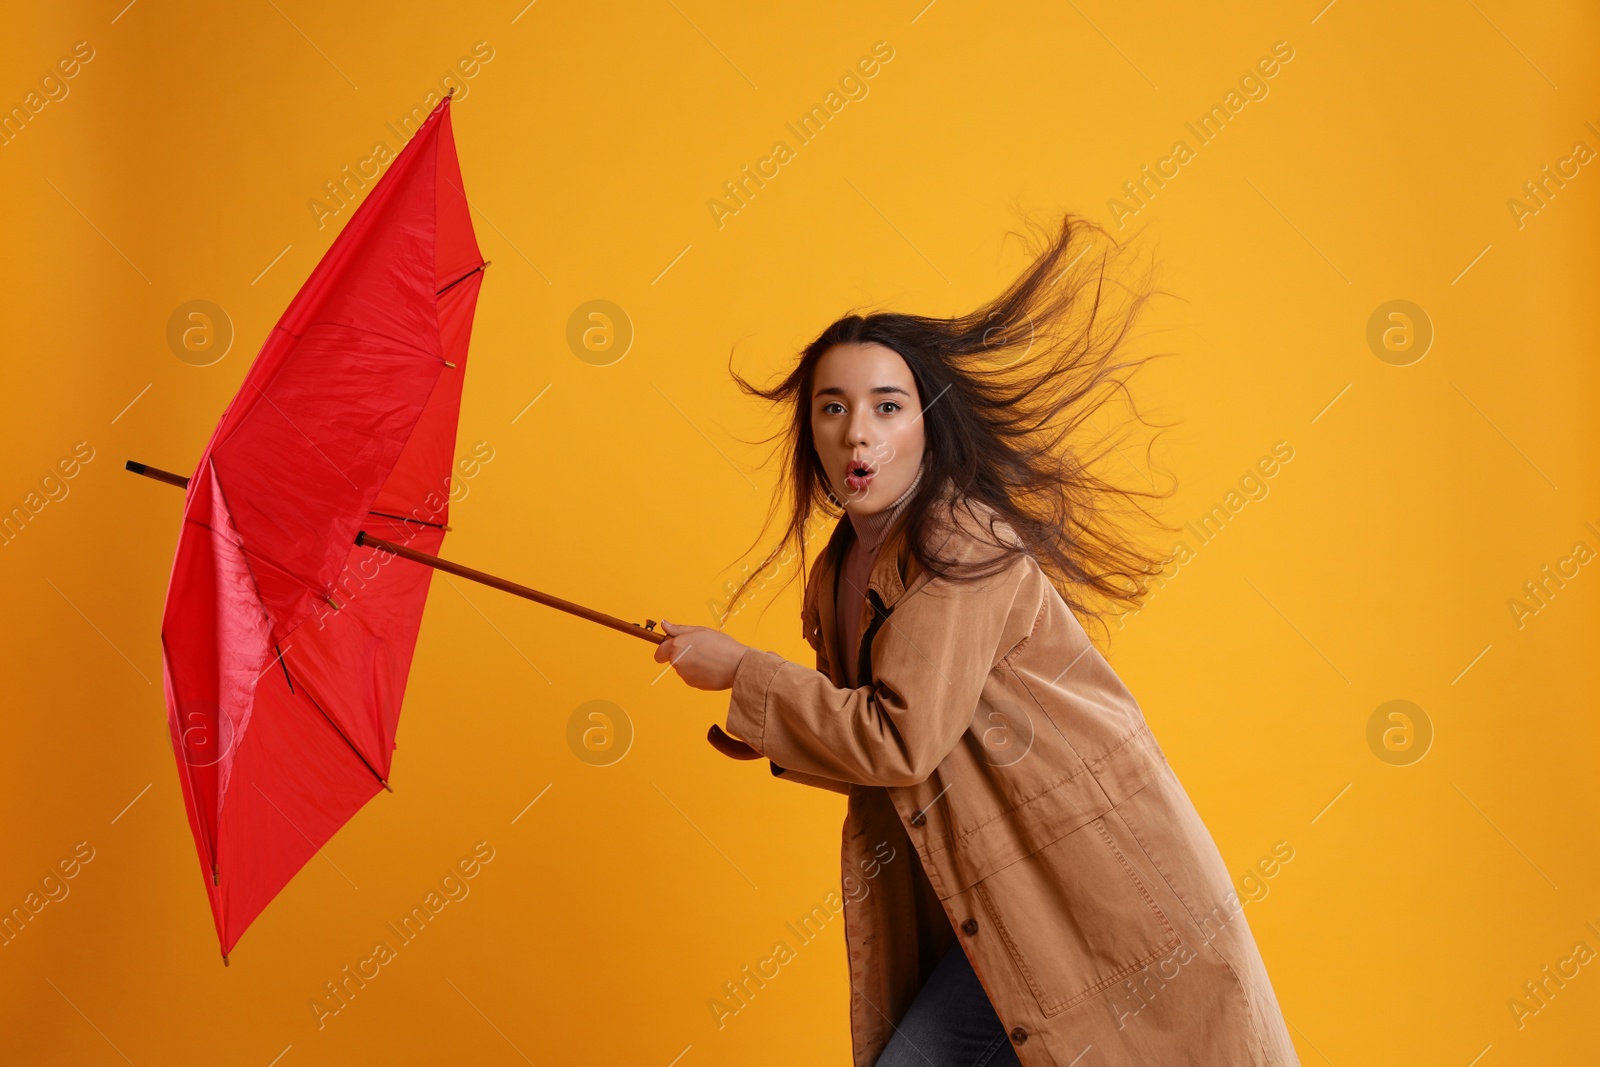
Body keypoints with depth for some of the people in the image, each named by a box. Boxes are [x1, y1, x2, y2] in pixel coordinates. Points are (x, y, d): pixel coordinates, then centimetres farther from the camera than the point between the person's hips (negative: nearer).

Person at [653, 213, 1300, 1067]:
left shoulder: (962, 544, -17)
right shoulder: (837, 577, 9)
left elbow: (902, 739, -23)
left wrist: (741, 671, -13)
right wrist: (773, 736, 3)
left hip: (1094, 882, -8)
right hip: (1001, 902, 8)